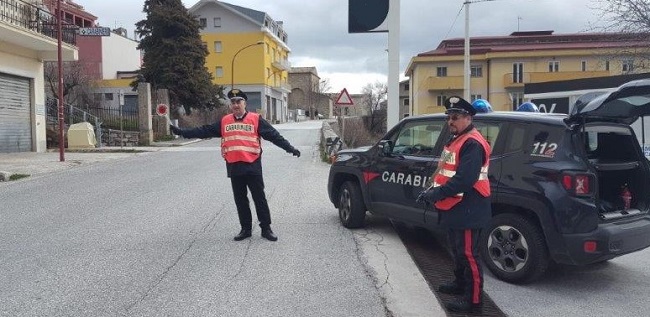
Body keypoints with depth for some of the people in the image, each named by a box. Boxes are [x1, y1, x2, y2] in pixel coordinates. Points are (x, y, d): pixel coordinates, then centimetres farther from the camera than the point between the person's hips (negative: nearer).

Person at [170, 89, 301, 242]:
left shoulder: (256, 119, -2)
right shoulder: (224, 121, 8)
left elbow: (274, 135, -5)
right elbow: (204, 131, 10)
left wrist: (290, 148, -12)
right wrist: (181, 132, 5)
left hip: (252, 167, -3)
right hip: (234, 168, 4)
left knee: (259, 198, 3)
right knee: (240, 200, 11)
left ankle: (266, 228, 13)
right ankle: (246, 229, 23)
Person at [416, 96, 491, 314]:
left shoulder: (472, 144, -19)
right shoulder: (456, 140, 15)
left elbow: (464, 180, -28)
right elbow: (446, 172, 21)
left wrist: (437, 194, -24)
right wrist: (432, 190, 8)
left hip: (467, 211, -10)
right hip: (454, 208, 11)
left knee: (468, 254, -2)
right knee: (457, 250, 23)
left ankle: (473, 300, 7)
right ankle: (460, 284, 39)